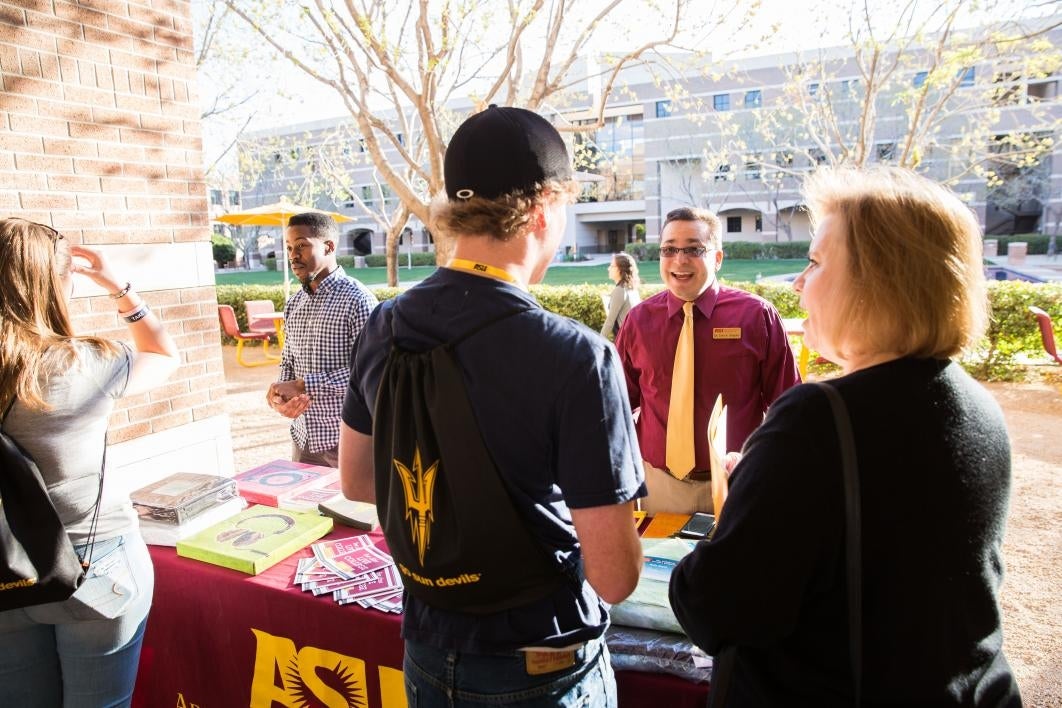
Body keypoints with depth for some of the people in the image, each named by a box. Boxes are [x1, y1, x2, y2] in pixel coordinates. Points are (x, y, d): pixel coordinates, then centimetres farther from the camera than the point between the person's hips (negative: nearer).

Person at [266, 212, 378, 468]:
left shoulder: (357, 300, -13)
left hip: (346, 437, -6)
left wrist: (302, 385, -18)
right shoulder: (293, 304, 10)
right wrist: (281, 395, -4)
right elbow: (288, 362, 17)